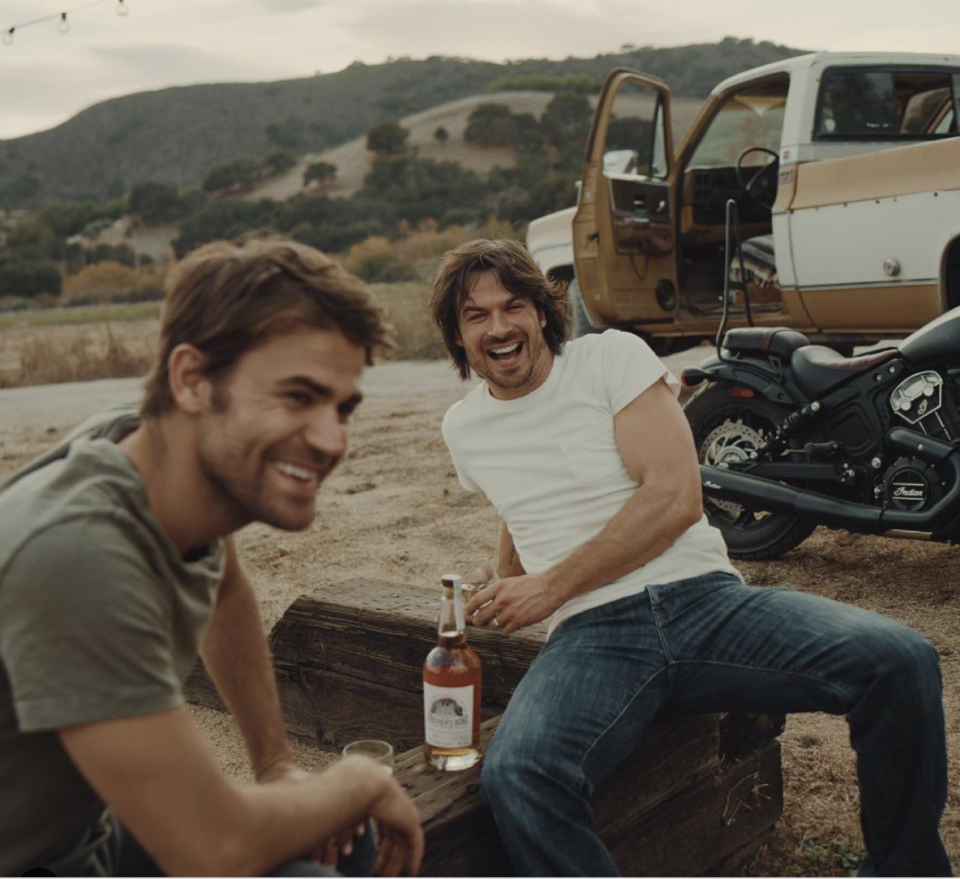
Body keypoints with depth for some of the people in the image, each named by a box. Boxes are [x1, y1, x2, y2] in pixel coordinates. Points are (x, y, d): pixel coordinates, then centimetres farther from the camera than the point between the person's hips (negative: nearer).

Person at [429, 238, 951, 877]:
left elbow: (675, 497, -8)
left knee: (902, 660, -25)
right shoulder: (462, 428, 17)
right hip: (592, 634, 1)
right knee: (514, 777, -33)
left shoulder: (612, 355, 3)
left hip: (707, 599, -1)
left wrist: (552, 585, -9)